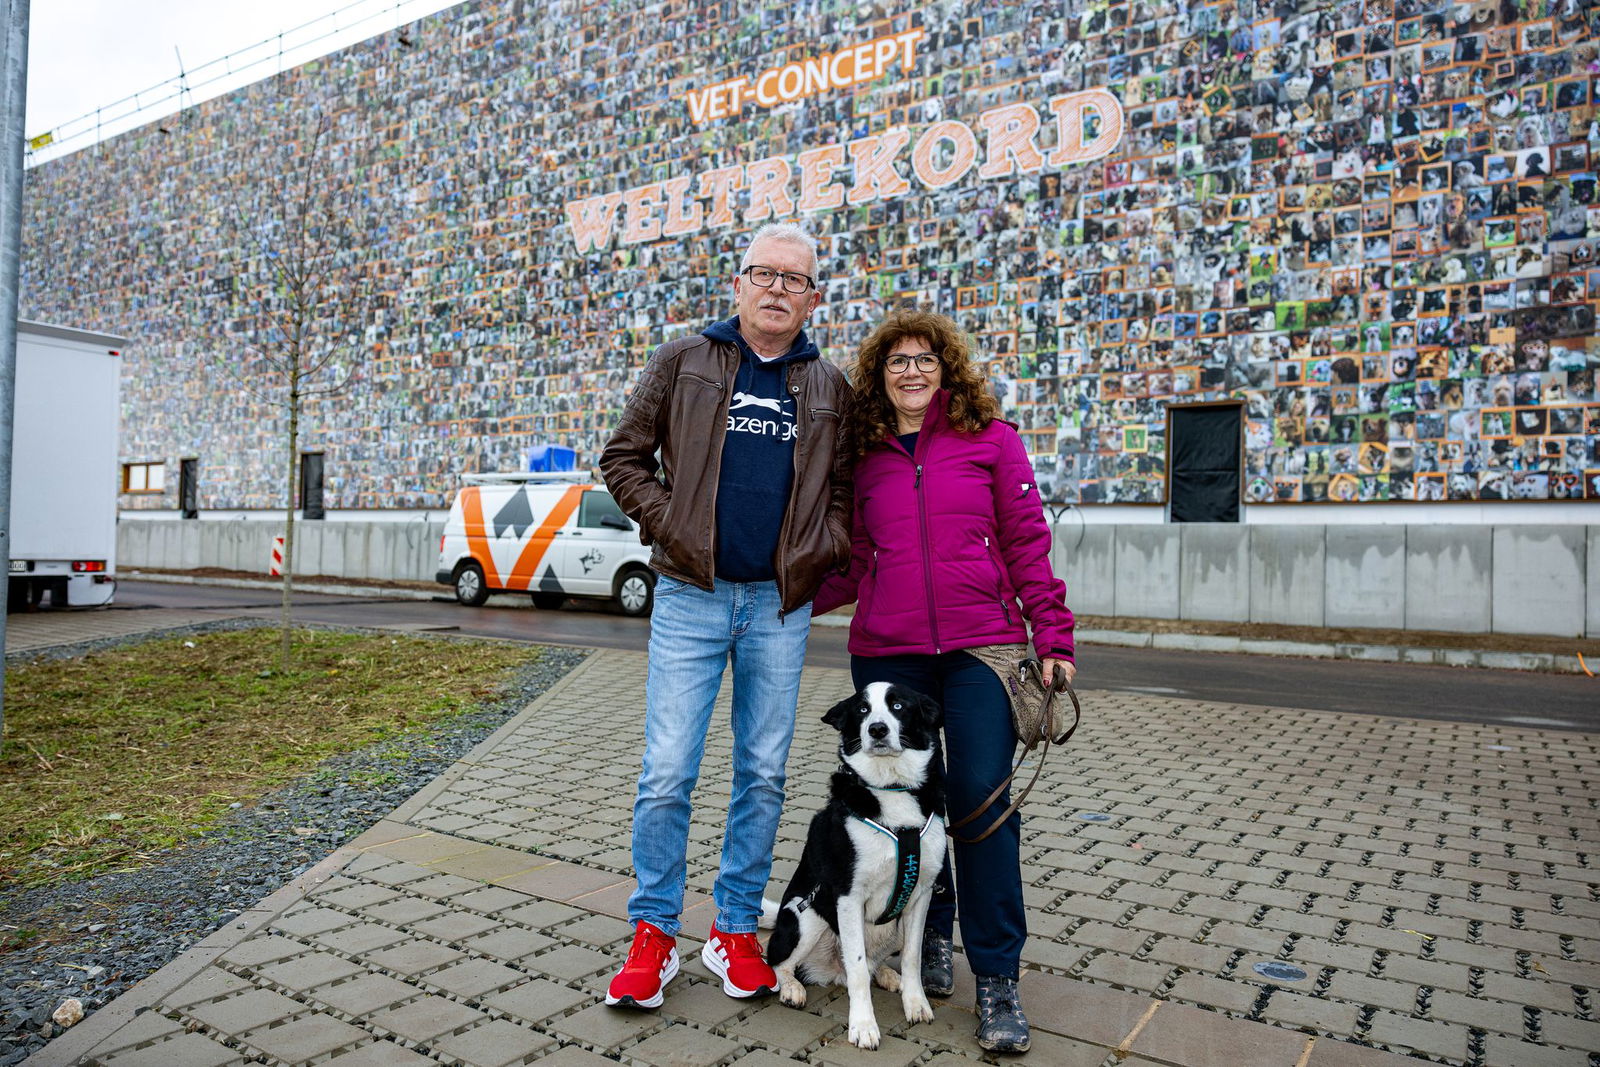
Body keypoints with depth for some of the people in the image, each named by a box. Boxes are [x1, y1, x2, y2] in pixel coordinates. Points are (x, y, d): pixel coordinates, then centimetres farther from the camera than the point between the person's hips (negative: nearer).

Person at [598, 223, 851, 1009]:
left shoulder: (830, 388, 10)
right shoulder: (683, 361, 5)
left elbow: (847, 487, 14)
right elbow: (624, 457, 6)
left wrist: (823, 549, -3)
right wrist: (667, 523, -6)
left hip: (780, 604, 2)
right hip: (691, 597, -2)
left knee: (763, 774, 9)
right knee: (667, 772, -1)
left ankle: (735, 931, 24)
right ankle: (654, 934, 16)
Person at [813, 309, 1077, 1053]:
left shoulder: (991, 438, 5)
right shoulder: (863, 456, 10)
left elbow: (1026, 543, 4)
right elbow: (855, 565, 13)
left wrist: (1053, 635, -2)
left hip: (979, 648, -2)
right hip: (887, 653, 2)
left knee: (982, 796, -6)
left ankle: (997, 978, 8)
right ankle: (930, 936, 31)